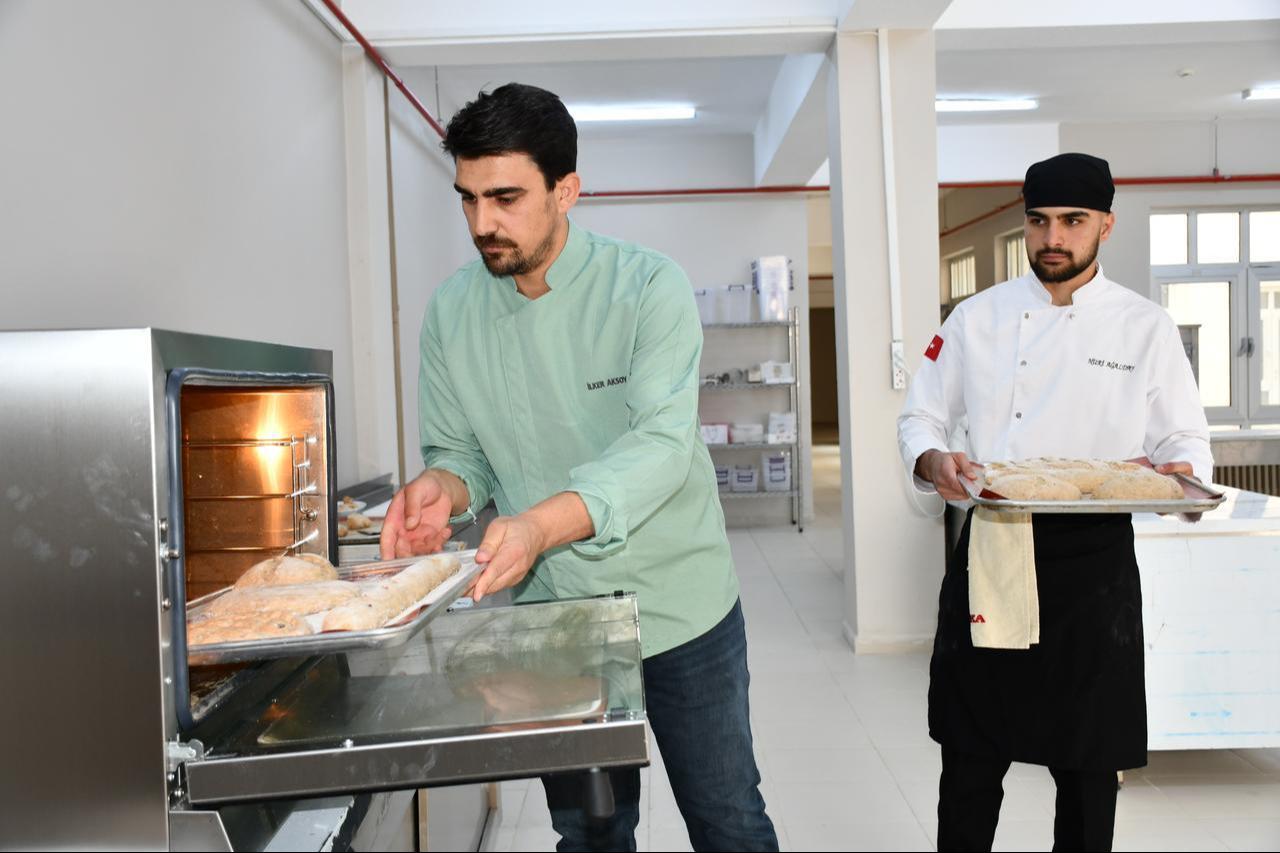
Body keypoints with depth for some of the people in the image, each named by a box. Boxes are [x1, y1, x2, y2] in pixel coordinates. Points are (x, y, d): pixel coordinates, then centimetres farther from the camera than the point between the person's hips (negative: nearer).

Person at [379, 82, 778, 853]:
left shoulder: (648, 286, -15)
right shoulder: (453, 311, -3)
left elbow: (661, 445, -26)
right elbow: (458, 450, 3)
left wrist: (541, 523, -42)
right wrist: (444, 488, -22)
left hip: (677, 604, -3)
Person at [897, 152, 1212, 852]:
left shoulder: (1147, 328, 1)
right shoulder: (977, 317, 3)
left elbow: (1185, 441, 4)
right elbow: (920, 418, 5)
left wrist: (1178, 471, -19)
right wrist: (934, 461, -17)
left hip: (1092, 558, 0)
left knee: (1089, 758, 12)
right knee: (971, 750, 10)